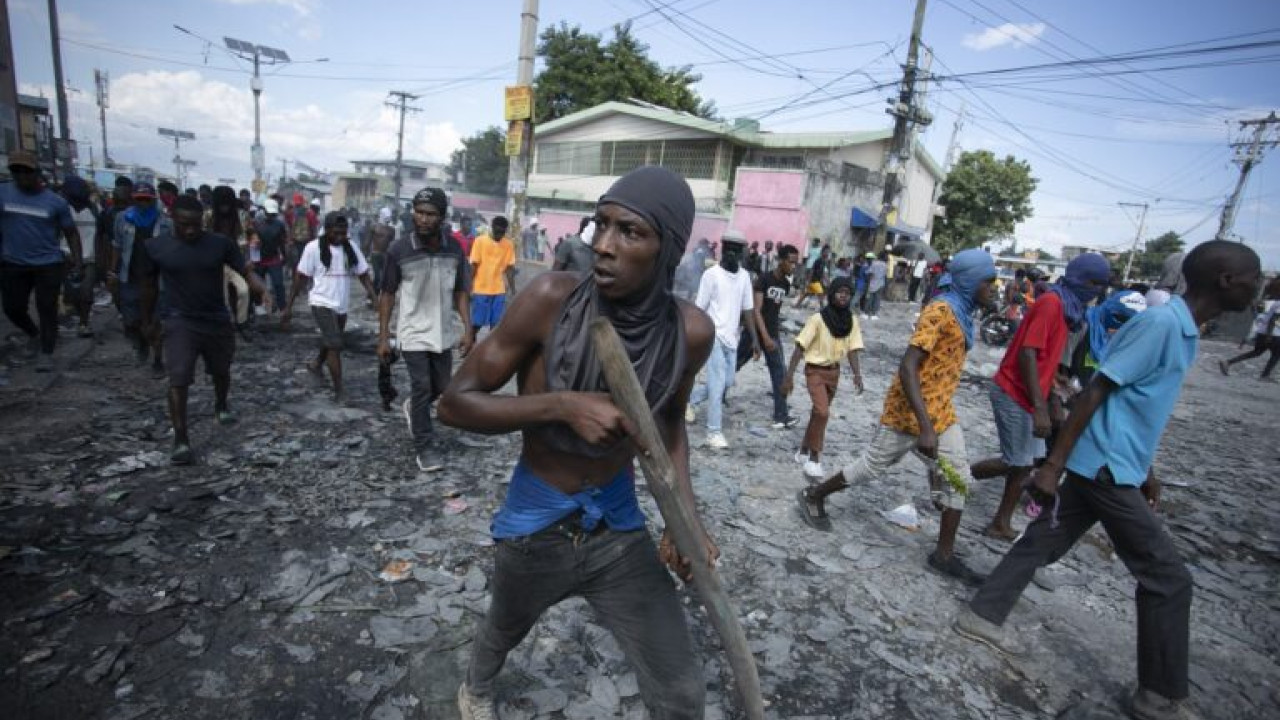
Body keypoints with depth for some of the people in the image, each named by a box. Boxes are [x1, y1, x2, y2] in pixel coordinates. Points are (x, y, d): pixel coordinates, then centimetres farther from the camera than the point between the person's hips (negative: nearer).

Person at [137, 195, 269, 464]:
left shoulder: (221, 243, -8)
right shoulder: (154, 246, -7)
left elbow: (246, 272, -9)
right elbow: (148, 284, 5)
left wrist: (263, 291, -32)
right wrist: (148, 320, 13)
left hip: (218, 320, 2)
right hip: (180, 322, -2)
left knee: (221, 371, 21)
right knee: (178, 380, -12)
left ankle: (221, 406, 50)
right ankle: (181, 440, -7)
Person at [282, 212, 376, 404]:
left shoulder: (351, 247, 0)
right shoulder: (314, 248, -10)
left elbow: (363, 275, -1)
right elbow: (301, 278, -6)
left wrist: (376, 299, -14)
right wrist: (289, 307, -5)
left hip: (342, 305, 5)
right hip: (322, 303, -5)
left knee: (330, 342, 24)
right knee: (335, 345, -13)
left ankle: (317, 363, 53)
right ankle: (339, 391, -6)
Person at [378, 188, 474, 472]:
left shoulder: (454, 249, -6)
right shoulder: (398, 250, -13)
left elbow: (461, 292, 2)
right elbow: (388, 294, -4)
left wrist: (467, 329, -6)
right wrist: (383, 337, -5)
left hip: (444, 331, 3)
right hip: (413, 332, -3)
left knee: (441, 387, 15)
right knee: (422, 387, -2)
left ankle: (413, 407, 47)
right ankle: (424, 446, 14)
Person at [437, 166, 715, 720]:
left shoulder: (690, 331, -16)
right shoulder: (553, 298, -24)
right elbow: (455, 402, -18)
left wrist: (686, 512, -10)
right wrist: (562, 405, -32)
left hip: (620, 529, 1)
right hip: (535, 525, -1)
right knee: (503, 632, 30)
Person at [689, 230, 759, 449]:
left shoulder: (744, 276, 7)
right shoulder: (712, 274, -9)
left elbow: (747, 309, 10)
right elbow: (700, 309, -8)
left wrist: (754, 339, 5)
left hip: (732, 338, 6)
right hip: (715, 336, -6)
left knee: (727, 383, 12)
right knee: (718, 384, -7)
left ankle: (690, 400, 34)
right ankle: (714, 432, 2)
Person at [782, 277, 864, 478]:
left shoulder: (852, 321, -1)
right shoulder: (818, 319, -17)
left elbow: (852, 349, -1)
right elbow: (800, 348, -17)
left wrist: (857, 374, -16)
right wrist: (789, 376, -20)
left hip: (834, 371, 6)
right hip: (815, 370, -6)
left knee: (819, 413, 16)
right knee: (822, 412, -19)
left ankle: (804, 451, 34)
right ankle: (814, 459, -5)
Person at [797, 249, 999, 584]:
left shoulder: (962, 312, 8)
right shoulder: (940, 311, -21)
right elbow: (907, 367, -29)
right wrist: (924, 426, -34)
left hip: (942, 413, 9)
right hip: (909, 413, -9)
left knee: (958, 478, 9)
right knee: (873, 465, 6)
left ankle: (944, 554, 20)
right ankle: (813, 496, 25)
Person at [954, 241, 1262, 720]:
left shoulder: (1185, 331, 13)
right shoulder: (1161, 322, -17)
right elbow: (1095, 392, -21)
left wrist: (1145, 469, 26)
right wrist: (1054, 464, -22)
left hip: (1110, 467, 9)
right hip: (1105, 470, -9)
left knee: (1043, 542, 13)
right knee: (1169, 579, 2)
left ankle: (982, 616, 24)